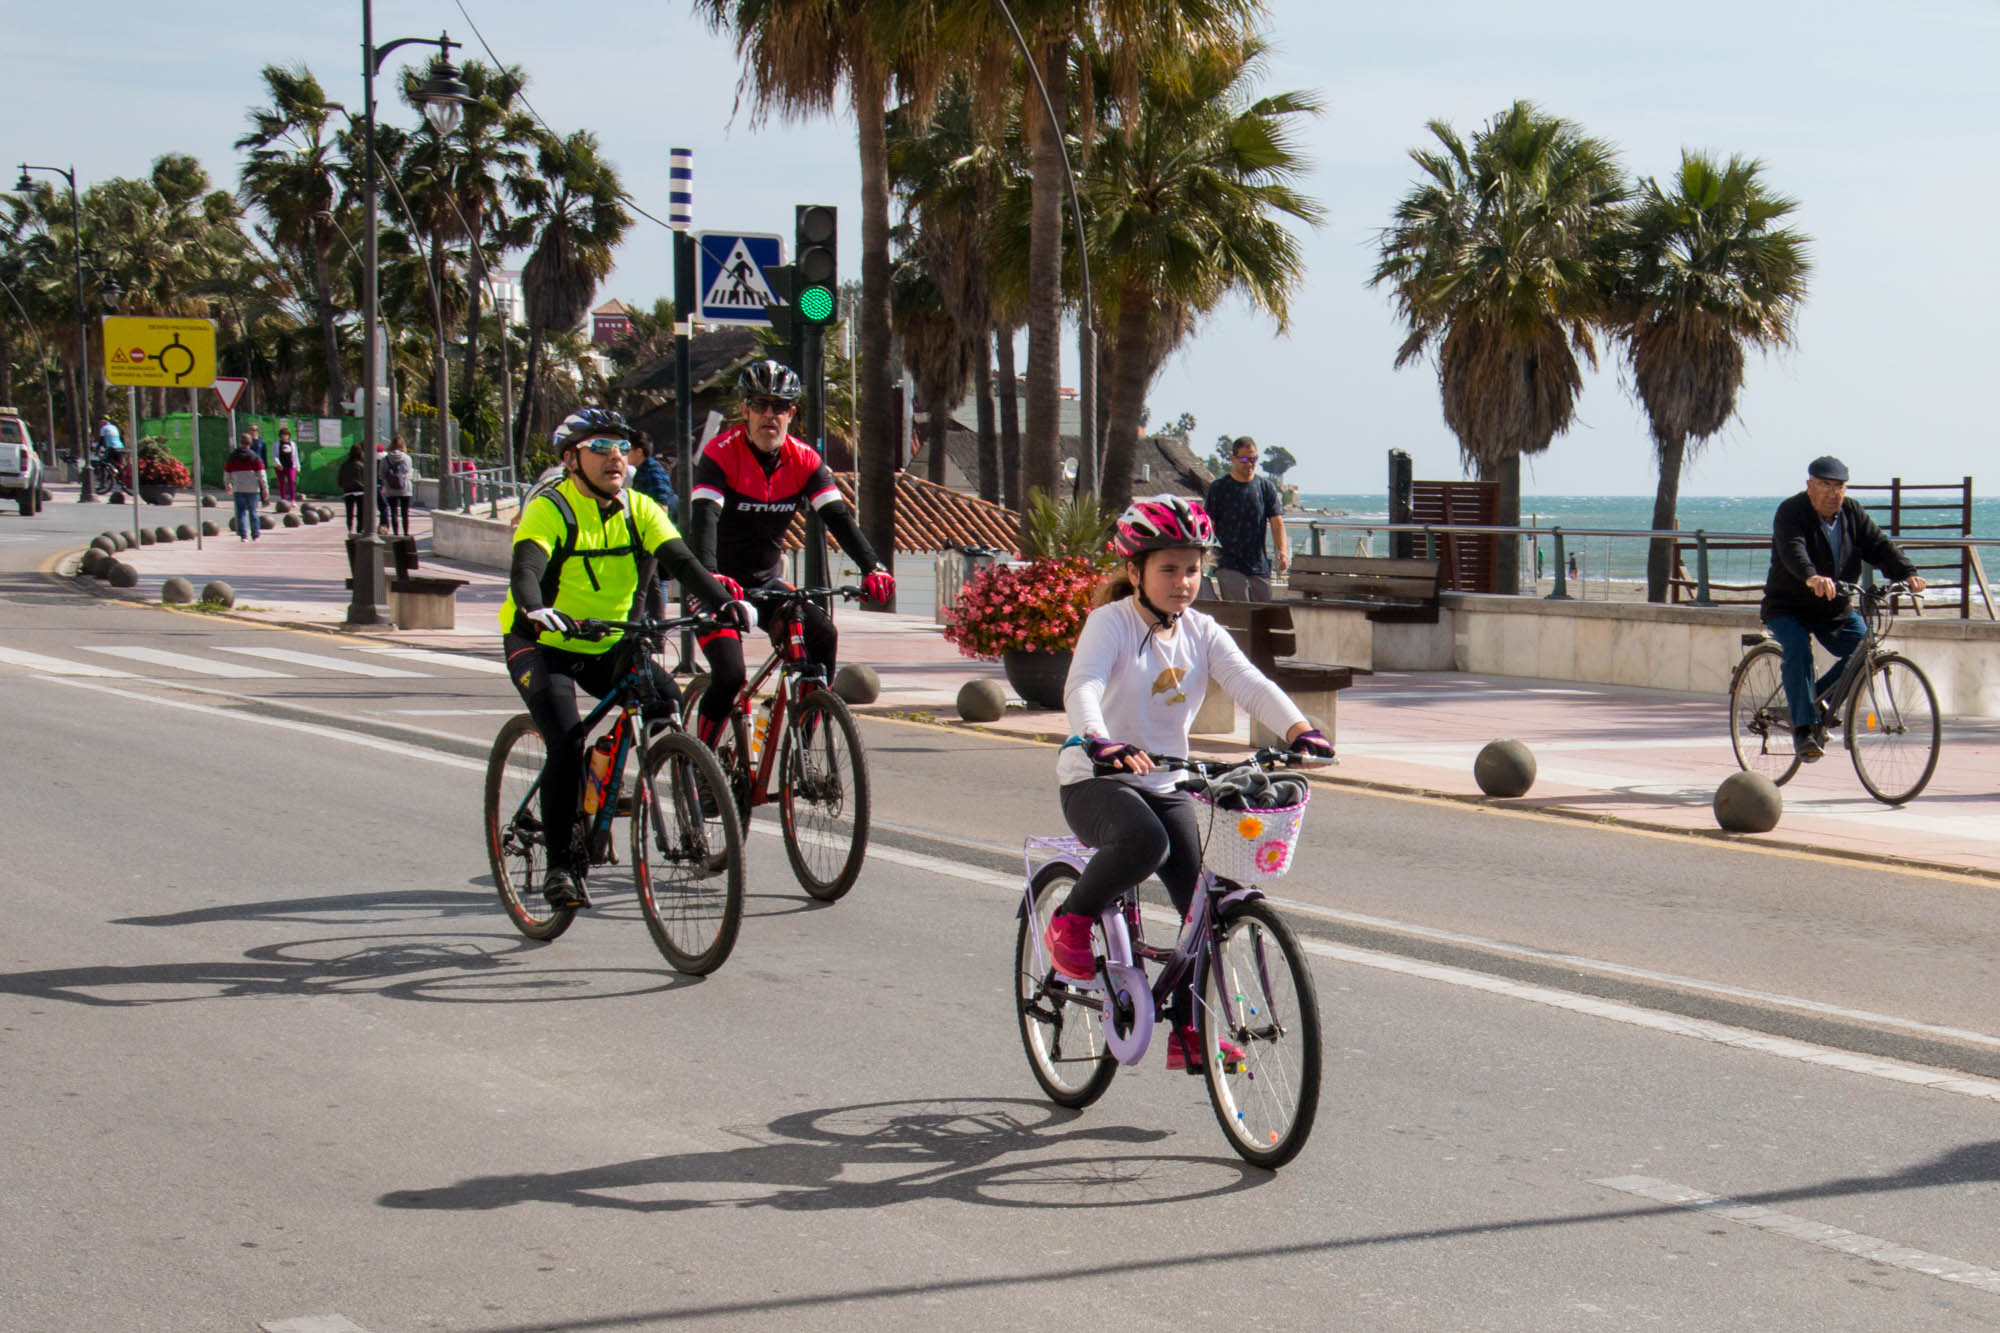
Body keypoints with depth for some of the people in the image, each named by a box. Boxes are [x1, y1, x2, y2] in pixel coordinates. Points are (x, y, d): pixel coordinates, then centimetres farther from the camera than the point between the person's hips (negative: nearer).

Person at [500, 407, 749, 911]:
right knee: (566, 742, -23)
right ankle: (559, 866, -12)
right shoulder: (548, 510, -17)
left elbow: (682, 561, -14)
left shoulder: (639, 509, -3)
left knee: (667, 702, -20)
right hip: (541, 645, -4)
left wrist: (723, 601, -33)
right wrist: (536, 611, -54)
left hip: (608, 647, 5)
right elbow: (525, 571, -32)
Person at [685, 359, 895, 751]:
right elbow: (704, 518, -27)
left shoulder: (804, 460, -3)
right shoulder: (720, 454, -15)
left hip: (768, 581, 4)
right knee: (729, 674, -21)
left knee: (821, 633, -21)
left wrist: (872, 568, -28)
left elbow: (838, 516, -11)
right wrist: (711, 575, -46)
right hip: (722, 585, -4)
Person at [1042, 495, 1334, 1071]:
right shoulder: (1110, 623, -12)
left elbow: (1250, 684, -10)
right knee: (1144, 841, -37)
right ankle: (1071, 922, -10)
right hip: (1095, 781, -6)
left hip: (1165, 785, 6)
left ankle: (1190, 1033, 8)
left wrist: (1298, 729, -29)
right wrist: (1099, 741, -50)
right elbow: (1082, 687, -28)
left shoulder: (1202, 633, 4)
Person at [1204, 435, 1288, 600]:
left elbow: (1277, 522, 4)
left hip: (1259, 567, 3)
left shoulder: (1267, 487, 8)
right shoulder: (1219, 487, 2)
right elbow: (1208, 524, 1)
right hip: (1228, 566, -3)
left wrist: (1282, 552, -12)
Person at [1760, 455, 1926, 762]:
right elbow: (1793, 550, -35)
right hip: (1788, 608, -5)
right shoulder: (1791, 513, -16)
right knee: (1798, 651, -29)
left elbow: (1879, 545, -7)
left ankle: (1819, 700, 8)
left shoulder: (1853, 513, 2)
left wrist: (1907, 573, -26)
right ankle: (1803, 728, -26)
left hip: (1835, 609, 5)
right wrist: (1811, 578, -56)